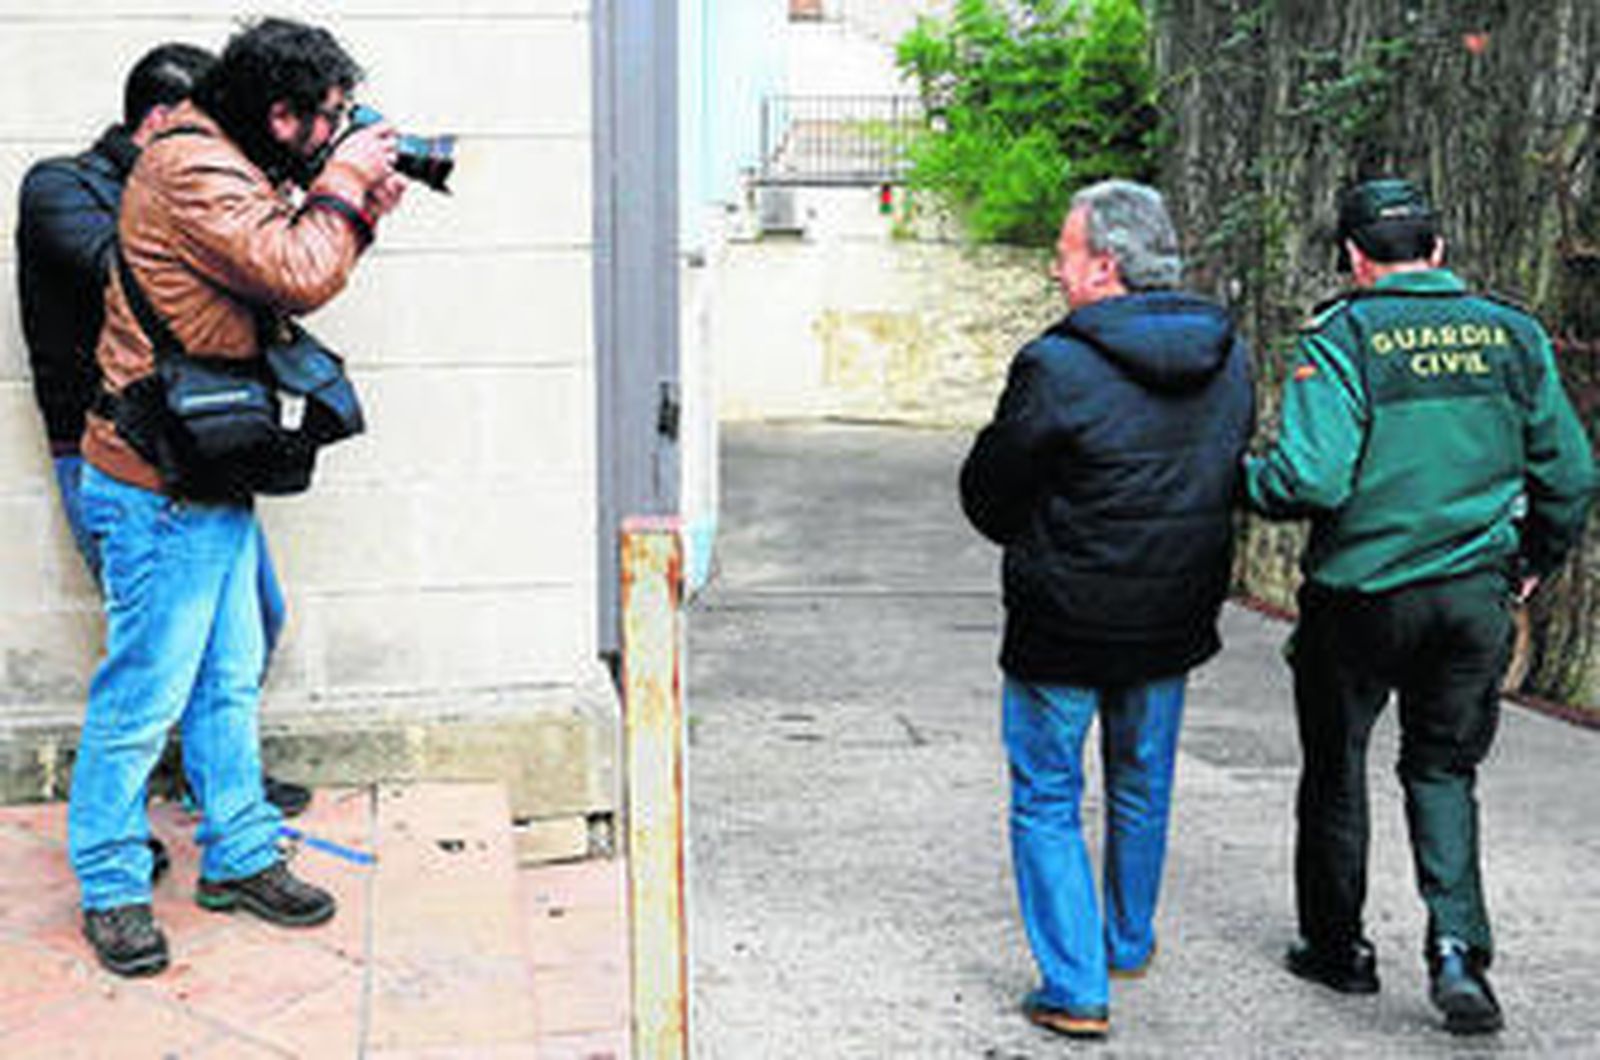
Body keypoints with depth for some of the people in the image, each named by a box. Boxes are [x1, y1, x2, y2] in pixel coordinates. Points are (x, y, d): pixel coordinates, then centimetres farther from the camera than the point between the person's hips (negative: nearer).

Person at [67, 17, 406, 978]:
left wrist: (359, 211, 5)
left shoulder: (229, 167, 13)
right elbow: (298, 279, -24)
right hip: (161, 491, -10)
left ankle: (239, 858, 26)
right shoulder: (193, 170, -19)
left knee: (231, 679, 15)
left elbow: (291, 278, 17)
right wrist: (342, 186, -10)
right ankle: (111, 888, 13)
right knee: (147, 692, 0)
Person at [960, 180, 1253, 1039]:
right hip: (1174, 620, 6)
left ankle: (1075, 989, 7)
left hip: (1064, 627, -6)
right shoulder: (1228, 359, -1)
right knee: (1142, 789, 23)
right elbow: (1229, 478, 10)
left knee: (1046, 802, 8)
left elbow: (988, 492, -10)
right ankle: (1130, 944, 41)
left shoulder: (1058, 367, -21)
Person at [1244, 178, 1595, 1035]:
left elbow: (1311, 479, -22)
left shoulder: (1342, 340, -12)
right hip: (1477, 595, 4)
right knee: (1444, 770, 17)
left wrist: (1245, 478, -2)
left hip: (1361, 596, -3)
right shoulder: (1512, 335, 2)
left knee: (1336, 768, 15)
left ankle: (1338, 946, 27)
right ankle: (1457, 948, 2)